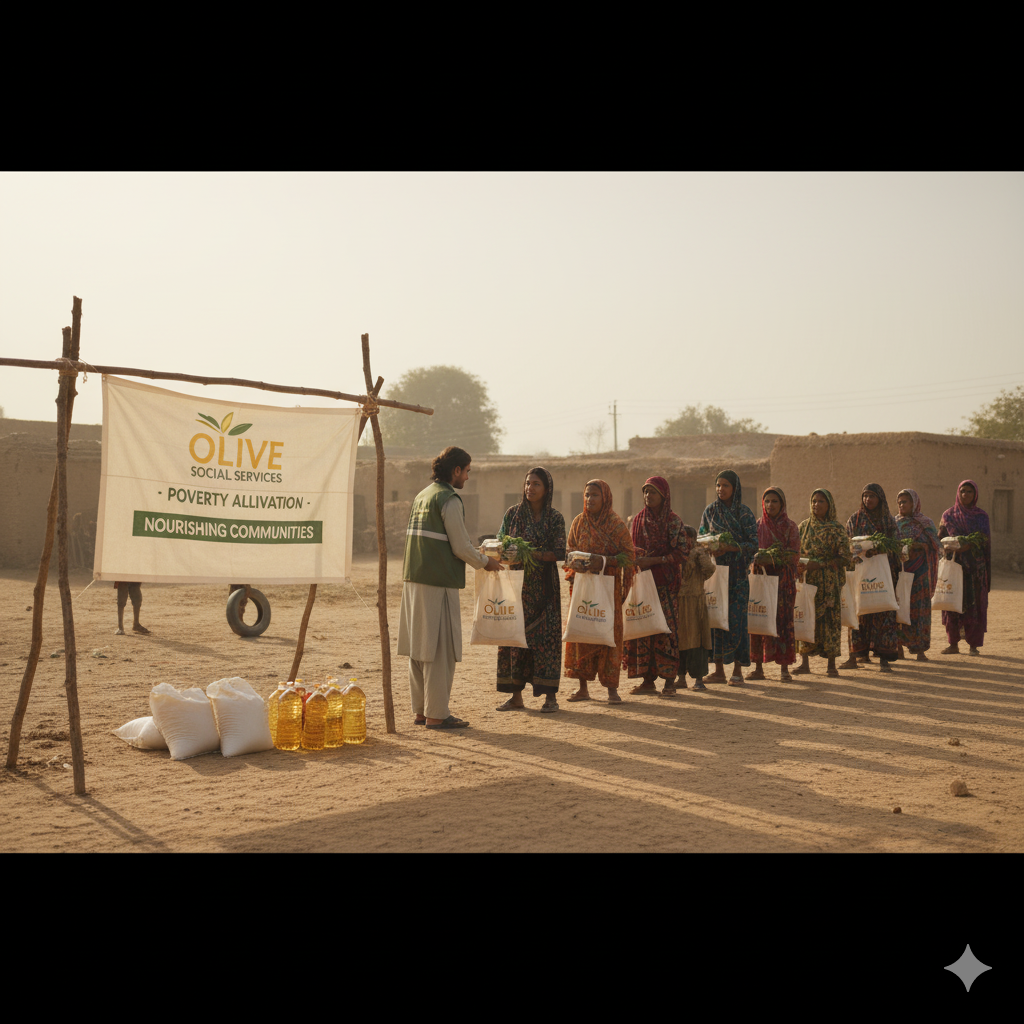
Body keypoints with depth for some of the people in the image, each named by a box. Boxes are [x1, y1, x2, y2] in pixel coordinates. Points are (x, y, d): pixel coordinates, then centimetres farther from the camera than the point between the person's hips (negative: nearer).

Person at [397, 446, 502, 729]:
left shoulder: (422, 496, 16)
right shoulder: (449, 500, -11)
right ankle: (436, 714, -1)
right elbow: (461, 547, -13)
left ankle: (420, 710, 18)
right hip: (439, 583, -9)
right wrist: (486, 562, 4)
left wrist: (477, 557, 25)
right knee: (440, 649, -4)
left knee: (419, 647, 11)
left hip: (413, 580, 9)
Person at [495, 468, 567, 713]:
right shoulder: (513, 513, 7)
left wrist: (532, 554, -19)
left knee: (546, 636, -4)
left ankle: (550, 696, 3)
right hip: (517, 584, 2)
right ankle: (516, 695, 9)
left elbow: (560, 553, -7)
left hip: (543, 587, -2)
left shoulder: (555, 518, 0)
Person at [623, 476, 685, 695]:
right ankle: (648, 680, 6)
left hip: (665, 583, -4)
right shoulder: (637, 520, 11)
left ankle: (669, 680, 0)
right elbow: (630, 548, 16)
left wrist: (653, 560, -14)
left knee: (666, 628, -6)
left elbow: (680, 553, -7)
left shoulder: (673, 521, -2)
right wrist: (639, 558, -6)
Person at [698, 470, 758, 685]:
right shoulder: (710, 511, 9)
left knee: (736, 618, -5)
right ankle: (719, 669, 7)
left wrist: (729, 547, -20)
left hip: (737, 574, -3)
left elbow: (754, 545, -7)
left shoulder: (744, 513, -1)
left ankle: (737, 670, 2)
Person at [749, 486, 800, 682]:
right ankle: (758, 668, 4)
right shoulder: (757, 525, 10)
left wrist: (770, 559, -20)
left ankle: (785, 668, 1)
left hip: (783, 581, -2)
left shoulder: (790, 527, 2)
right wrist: (756, 558, -14)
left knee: (783, 621, -5)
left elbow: (794, 556, -6)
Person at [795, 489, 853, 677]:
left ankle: (831, 664, 4)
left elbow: (845, 558, -5)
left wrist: (820, 564, -15)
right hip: (807, 579, 2)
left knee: (830, 618, -3)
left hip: (830, 582, -2)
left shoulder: (837, 528, 0)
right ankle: (805, 662, 2)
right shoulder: (804, 526, 9)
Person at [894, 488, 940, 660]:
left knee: (919, 608, -4)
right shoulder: (893, 523, 12)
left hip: (919, 571, -1)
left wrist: (920, 546, -17)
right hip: (898, 570, 1)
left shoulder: (925, 523, 6)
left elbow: (935, 545, 0)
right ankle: (899, 645, 5)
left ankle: (920, 649, 0)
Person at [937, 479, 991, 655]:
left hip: (975, 566, 0)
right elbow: (940, 539, 7)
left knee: (975, 605, -2)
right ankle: (953, 644, 6)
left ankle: (974, 645, 2)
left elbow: (985, 539, -1)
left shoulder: (982, 516, 7)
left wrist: (967, 545, -15)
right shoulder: (948, 515, 8)